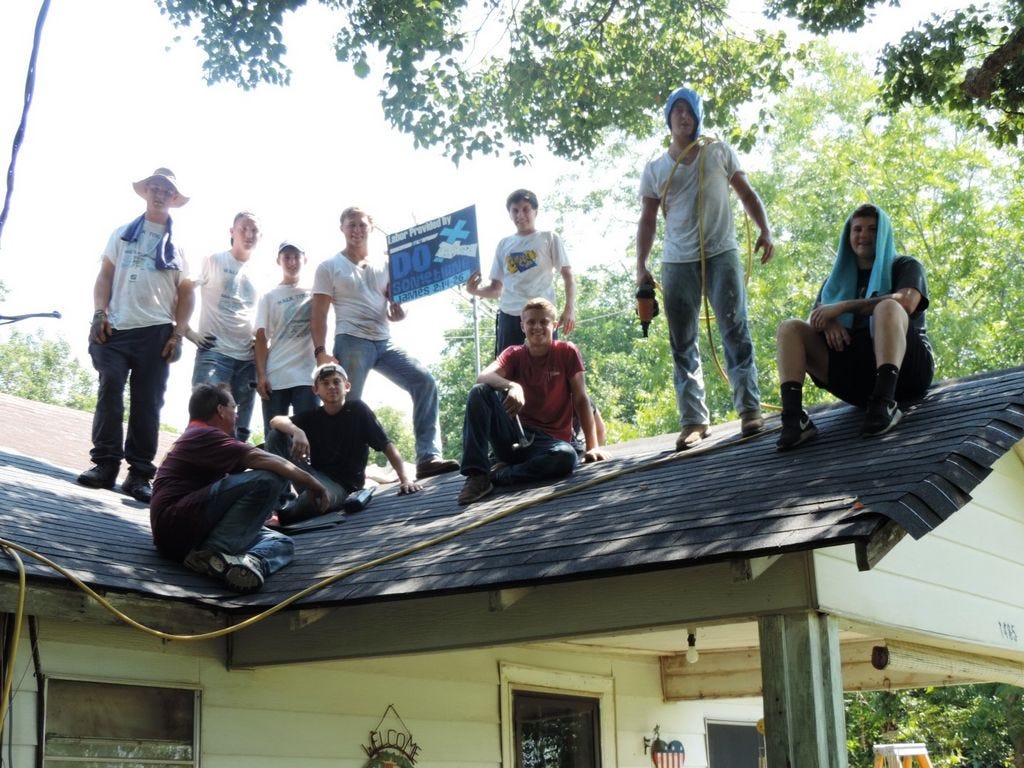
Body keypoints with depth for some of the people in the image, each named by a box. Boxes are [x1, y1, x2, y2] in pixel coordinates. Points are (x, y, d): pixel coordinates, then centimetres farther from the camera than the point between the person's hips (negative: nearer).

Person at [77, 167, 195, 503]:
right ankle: (104, 463, -7)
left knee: (147, 402, -2)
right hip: (116, 328, 0)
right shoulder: (123, 234, 17)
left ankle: (140, 473, 0)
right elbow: (105, 276, 11)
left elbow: (185, 294, 11)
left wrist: (178, 333, -1)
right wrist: (100, 314, -4)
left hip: (156, 331, 0)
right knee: (110, 391, -10)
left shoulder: (178, 245, 14)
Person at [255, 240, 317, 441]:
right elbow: (261, 338, 5)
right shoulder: (268, 296, 11)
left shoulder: (314, 293, 12)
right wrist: (261, 375, -5)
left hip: (307, 376, 0)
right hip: (274, 378, 0)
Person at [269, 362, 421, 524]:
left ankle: (281, 517, -9)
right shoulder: (312, 417, 6)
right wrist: (296, 431, -32)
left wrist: (404, 480, -20)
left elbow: (387, 446, -8)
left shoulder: (358, 410, -4)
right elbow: (276, 421, -9)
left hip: (344, 486, -4)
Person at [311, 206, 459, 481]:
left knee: (425, 382, -12)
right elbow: (319, 315, -1)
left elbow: (396, 307, 19)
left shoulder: (384, 266, 16)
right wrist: (320, 352, -14)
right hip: (351, 343, -4)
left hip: (384, 342, 4)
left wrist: (398, 311, -7)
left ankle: (427, 459, -16)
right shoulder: (329, 268, 5)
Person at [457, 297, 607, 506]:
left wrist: (592, 446, -8)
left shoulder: (567, 352, 0)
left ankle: (498, 475, -19)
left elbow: (581, 399, -1)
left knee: (567, 457, -38)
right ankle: (477, 475, -25)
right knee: (480, 392, -21)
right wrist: (512, 386, -36)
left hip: (550, 440, -2)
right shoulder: (514, 354, 5)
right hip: (515, 437, 2)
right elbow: (483, 377, -15)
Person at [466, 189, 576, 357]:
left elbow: (567, 275, 4)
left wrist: (569, 309, -11)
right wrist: (475, 290, -3)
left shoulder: (549, 239, 9)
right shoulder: (504, 244, 19)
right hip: (509, 315, 3)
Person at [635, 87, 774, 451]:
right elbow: (647, 220, 11)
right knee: (682, 343, 1)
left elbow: (747, 194, 10)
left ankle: (749, 408, -6)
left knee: (735, 331, -8)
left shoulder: (719, 151, 8)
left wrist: (765, 230, -5)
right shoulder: (655, 168, 10)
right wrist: (641, 267, 2)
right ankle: (694, 420, 4)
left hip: (721, 254, -2)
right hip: (677, 263, 2)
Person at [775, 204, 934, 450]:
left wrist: (844, 307, -15)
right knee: (790, 328, -9)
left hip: (906, 367, -4)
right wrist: (828, 322, -13)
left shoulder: (905, 266, 12)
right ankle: (794, 418, -31)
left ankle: (884, 404, -49)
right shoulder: (839, 278, 26)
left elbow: (906, 302, -11)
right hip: (856, 378, 4)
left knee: (887, 307, -31)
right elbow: (814, 318, 13)